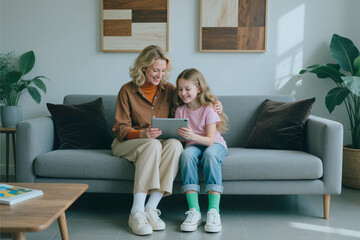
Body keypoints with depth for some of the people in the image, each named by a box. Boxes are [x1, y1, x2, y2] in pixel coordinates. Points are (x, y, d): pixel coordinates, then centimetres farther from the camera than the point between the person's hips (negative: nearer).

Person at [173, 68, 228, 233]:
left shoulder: (208, 109, -9)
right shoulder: (180, 110, 5)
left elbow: (210, 139, -17)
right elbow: (180, 136, 6)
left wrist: (193, 136, -35)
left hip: (215, 144, -3)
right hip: (192, 145, 3)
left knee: (210, 154, -39)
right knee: (186, 155, -34)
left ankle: (214, 210, -39)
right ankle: (194, 211, -38)